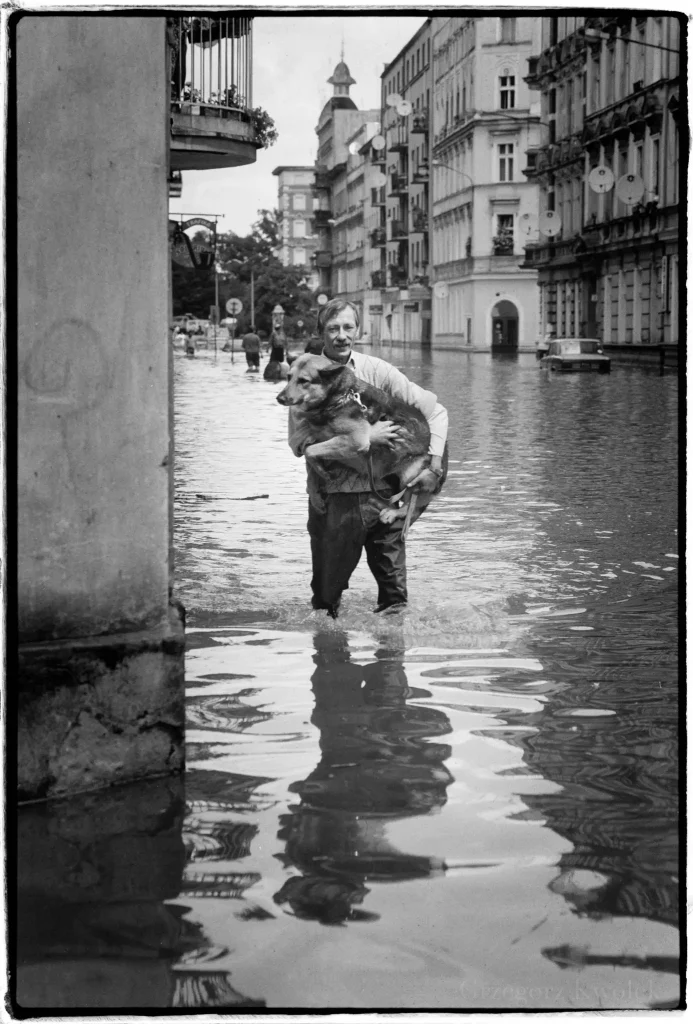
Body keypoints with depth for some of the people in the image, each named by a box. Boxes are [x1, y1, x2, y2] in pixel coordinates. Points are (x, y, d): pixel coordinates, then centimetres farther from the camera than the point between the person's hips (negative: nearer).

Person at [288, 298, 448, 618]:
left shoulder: (377, 371, 0)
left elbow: (435, 410, 3)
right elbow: (299, 443, -13)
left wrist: (434, 467, -8)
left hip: (381, 493, 1)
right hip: (333, 498, -1)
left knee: (394, 595, 4)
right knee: (326, 594, 9)